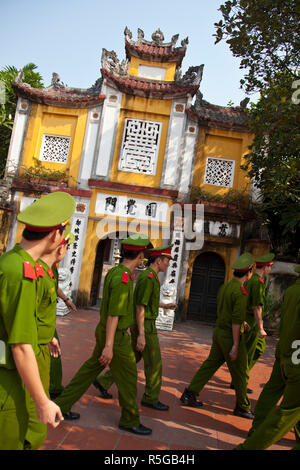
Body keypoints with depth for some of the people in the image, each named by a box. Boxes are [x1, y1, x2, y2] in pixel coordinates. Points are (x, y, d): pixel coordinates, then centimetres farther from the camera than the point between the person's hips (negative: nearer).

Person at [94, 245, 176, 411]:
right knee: (154, 363, 4)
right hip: (144, 326, -10)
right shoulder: (148, 278, -21)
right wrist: (141, 335, -24)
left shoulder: (148, 276, 11)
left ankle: (103, 381, 23)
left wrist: (164, 306, 26)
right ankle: (151, 398, 20)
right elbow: (140, 307, -23)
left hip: (140, 325, 10)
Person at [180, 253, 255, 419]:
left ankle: (189, 395, 18)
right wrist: (235, 345, -19)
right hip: (231, 335, -8)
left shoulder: (224, 287, 7)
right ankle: (242, 407, 24)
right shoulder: (241, 292, -20)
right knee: (240, 374, 8)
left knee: (210, 364, 15)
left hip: (219, 331, 8)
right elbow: (237, 320, -23)